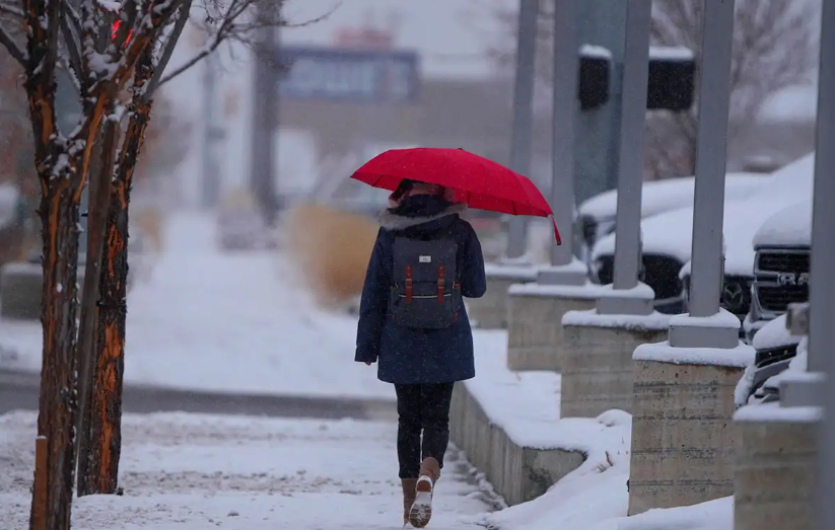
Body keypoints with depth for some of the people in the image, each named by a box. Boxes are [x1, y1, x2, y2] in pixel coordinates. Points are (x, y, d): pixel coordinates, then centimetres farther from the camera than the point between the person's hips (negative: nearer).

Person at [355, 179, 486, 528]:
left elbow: (373, 293, -2)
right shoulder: (460, 233, -6)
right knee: (437, 418, 7)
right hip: (446, 346, -1)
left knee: (409, 421, 11)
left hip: (401, 345, 1)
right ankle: (428, 475, -24)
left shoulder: (390, 234, -4)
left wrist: (367, 346, 3)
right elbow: (476, 288, 3)